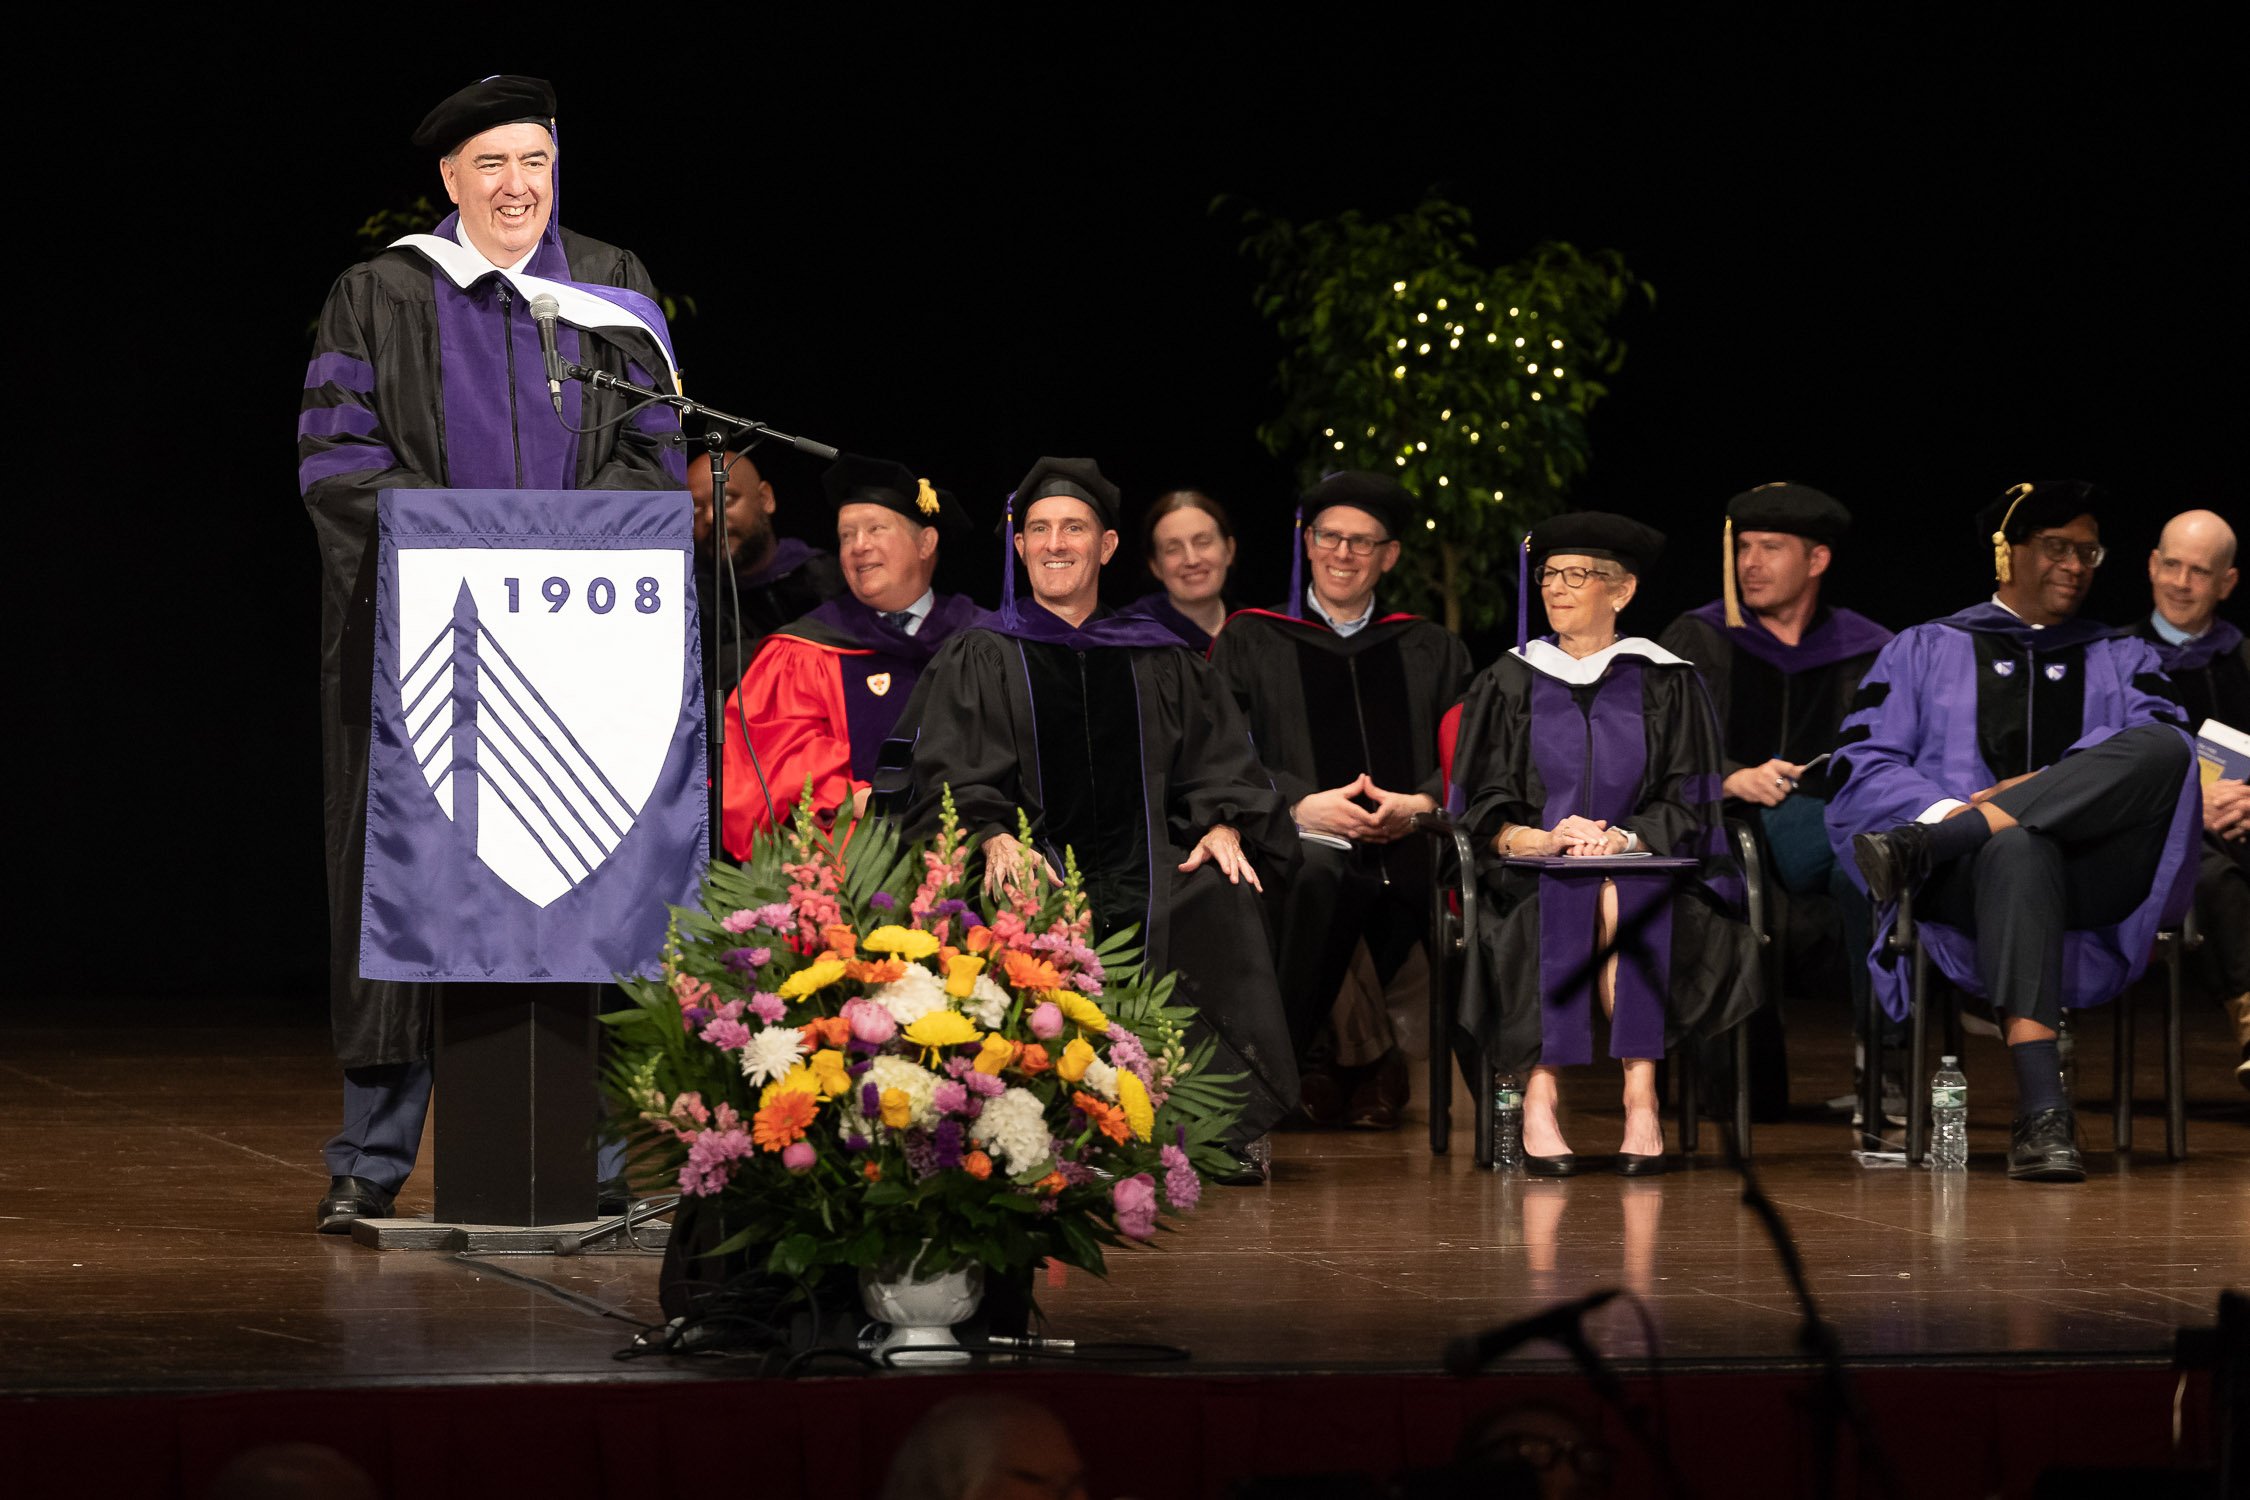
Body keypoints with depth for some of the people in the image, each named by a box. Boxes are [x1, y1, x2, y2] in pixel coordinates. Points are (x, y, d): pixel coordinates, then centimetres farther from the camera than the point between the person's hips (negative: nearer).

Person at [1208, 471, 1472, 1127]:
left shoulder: (1433, 651, 24)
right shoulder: (1251, 642, 17)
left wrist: (1421, 803, -9)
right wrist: (1302, 804, -13)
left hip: (1411, 848, 3)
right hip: (1303, 846, -3)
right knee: (1317, 873, -40)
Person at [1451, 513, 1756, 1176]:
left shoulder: (1666, 685, 12)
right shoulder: (1508, 684, 14)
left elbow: (1687, 805, 3)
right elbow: (1481, 808, 5)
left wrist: (1624, 839, -17)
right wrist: (1544, 839, -17)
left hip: (1643, 866, 0)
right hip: (1533, 872, 0)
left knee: (1624, 908, -35)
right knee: (1558, 911, -35)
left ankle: (1641, 1099, -37)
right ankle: (1539, 1098, -39)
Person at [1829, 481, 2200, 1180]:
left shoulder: (2120, 659, 26)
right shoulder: (1925, 651, 22)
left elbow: (2152, 739, 3)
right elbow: (1862, 768, 7)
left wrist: (2052, 782, -17)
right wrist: (1952, 810, -14)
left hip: (2089, 881, 2)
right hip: (1963, 886, -2)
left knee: (2163, 748, -29)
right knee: (2018, 847, -41)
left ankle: (1915, 849, -36)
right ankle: (2041, 1111, -56)